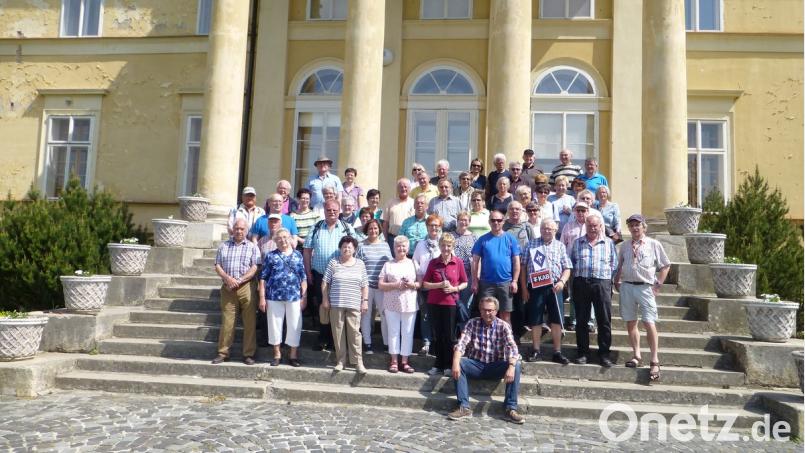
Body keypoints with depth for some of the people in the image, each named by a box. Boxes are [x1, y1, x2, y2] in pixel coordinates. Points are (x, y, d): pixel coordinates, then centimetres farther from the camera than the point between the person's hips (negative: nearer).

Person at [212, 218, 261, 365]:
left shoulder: (252, 247, 7)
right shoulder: (223, 246, 14)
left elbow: (255, 268, -3)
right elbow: (217, 266, 8)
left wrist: (239, 281, -11)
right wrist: (228, 278, -10)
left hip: (246, 287, -1)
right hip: (227, 288, 2)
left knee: (249, 322, -1)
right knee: (226, 321, 3)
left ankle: (249, 354, 6)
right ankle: (223, 353, 12)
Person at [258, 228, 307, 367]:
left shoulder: (298, 255, 8)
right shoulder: (270, 256, 5)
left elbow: (303, 278, 7)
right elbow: (263, 278, 3)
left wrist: (304, 297, 1)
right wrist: (262, 297, -3)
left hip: (294, 297, 0)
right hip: (274, 297, 0)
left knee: (295, 326, 4)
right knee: (275, 325, 7)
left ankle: (293, 355, 16)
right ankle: (277, 354, 22)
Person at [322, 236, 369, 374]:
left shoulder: (360, 264, 8)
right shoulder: (333, 263, 4)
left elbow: (365, 285, 9)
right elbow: (325, 282, 4)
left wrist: (365, 300, 2)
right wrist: (325, 299, -1)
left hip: (354, 305, 0)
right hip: (336, 304, 0)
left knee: (354, 332, -3)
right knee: (338, 332, 4)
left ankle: (358, 362, 4)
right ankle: (340, 361, 15)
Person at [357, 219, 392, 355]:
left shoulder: (385, 244, 11)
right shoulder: (362, 246, 1)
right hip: (366, 285, -2)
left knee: (385, 314, 1)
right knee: (366, 314, 6)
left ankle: (387, 343, 12)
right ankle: (367, 344, 17)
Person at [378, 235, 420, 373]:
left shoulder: (413, 264, 9)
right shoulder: (388, 264, 6)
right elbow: (380, 285, 1)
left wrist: (413, 285, -14)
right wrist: (395, 285, -13)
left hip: (409, 304, 1)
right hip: (392, 304, -1)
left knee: (408, 333, 3)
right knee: (393, 332, 4)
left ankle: (404, 361, 11)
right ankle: (394, 361, 12)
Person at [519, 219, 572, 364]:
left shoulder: (560, 246, 10)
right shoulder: (531, 244, 8)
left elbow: (567, 268, 7)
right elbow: (523, 267, 6)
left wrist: (562, 281, -12)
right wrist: (524, 287, 1)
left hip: (554, 287, 1)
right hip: (535, 286, 0)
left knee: (557, 320, 1)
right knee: (535, 320, 4)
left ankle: (557, 352, 11)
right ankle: (536, 351, 16)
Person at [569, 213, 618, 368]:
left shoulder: (609, 243, 10)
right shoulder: (578, 243, 13)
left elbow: (614, 265, 9)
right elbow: (571, 262, 13)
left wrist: (608, 279, 2)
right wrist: (577, 276, 4)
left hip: (602, 283, -1)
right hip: (581, 283, 1)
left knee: (604, 320, 0)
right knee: (581, 320, 5)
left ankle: (604, 354, 9)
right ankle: (582, 352, 14)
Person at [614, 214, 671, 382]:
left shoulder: (654, 244, 0)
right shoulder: (625, 245, 11)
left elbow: (665, 266, 4)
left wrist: (658, 286, -2)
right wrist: (617, 281, 9)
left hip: (645, 287, -4)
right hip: (627, 286, 4)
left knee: (649, 323, -10)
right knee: (630, 323, 8)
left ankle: (654, 361, -4)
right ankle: (637, 356, 19)